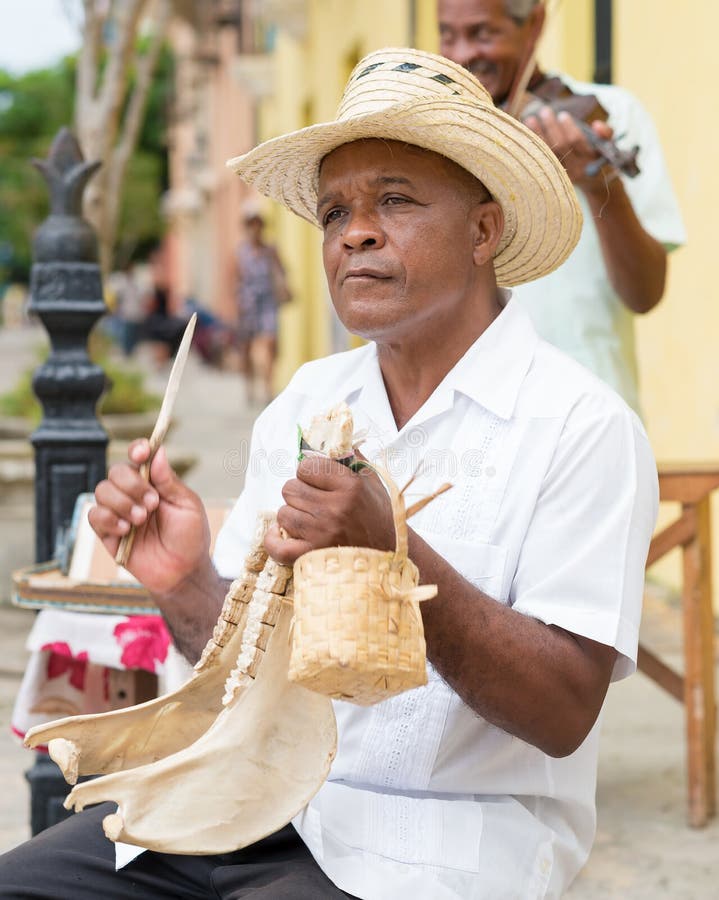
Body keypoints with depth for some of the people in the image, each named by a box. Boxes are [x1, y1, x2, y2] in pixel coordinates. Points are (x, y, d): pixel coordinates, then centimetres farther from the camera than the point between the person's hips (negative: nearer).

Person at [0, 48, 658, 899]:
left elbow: (564, 714, -16)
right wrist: (184, 584, -11)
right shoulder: (302, 404, 9)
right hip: (262, 796, 6)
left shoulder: (584, 428, -10)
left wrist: (395, 555, -28)